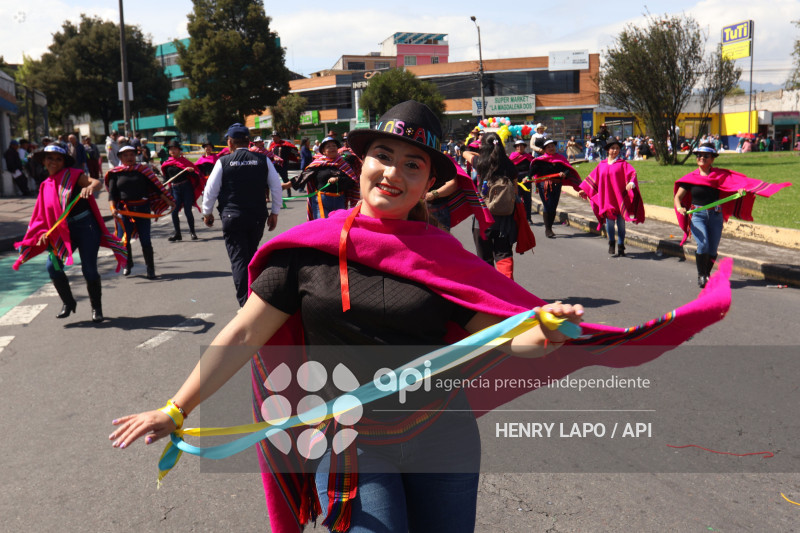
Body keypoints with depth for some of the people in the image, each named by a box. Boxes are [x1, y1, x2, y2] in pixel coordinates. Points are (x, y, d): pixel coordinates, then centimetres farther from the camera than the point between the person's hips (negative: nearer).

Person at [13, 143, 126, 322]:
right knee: (52, 266, -9)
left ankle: (96, 308, 13)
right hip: (63, 231, 5)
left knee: (89, 269, -6)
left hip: (86, 226, -5)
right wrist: (44, 233, -1)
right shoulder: (46, 186, 12)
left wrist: (90, 187, -43)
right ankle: (68, 303, 14)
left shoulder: (73, 175, -3)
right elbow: (44, 214, 15)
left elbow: (97, 182, -20)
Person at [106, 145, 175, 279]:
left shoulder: (143, 170, 6)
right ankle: (128, 264, 28)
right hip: (124, 209, 1)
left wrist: (168, 201, 1)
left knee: (145, 239, -1)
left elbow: (156, 187, 6)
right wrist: (113, 207, -14)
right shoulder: (115, 173, 6)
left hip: (143, 208, 0)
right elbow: (112, 193, 2)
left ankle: (150, 269, 9)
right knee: (123, 239, 2)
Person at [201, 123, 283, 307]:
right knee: (252, 256, 20)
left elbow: (210, 190, 0)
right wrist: (275, 212, 11)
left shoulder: (223, 162, -4)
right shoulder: (263, 160, 0)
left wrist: (207, 212, 15)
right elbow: (276, 187, 2)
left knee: (238, 259, -1)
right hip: (258, 216, 3)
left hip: (232, 217, -2)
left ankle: (246, 304, -7)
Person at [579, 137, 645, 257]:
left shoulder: (623, 164, 1)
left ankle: (620, 247, 10)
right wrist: (584, 190, 20)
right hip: (607, 198, 2)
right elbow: (592, 177, 19)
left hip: (620, 198, -2)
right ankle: (611, 244, 18)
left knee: (621, 222, 1)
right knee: (609, 221, -2)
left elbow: (632, 173, -14)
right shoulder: (601, 165, 10)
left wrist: (631, 183, -34)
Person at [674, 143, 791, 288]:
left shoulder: (719, 175, 6)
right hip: (697, 216, -2)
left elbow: (737, 181, 1)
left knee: (713, 249, 3)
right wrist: (679, 208, -18)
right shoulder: (690, 178, 3)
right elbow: (678, 196, 2)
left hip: (716, 216, 2)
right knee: (703, 245, -19)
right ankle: (701, 275, 0)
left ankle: (707, 274, 26)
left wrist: (741, 189, -22)